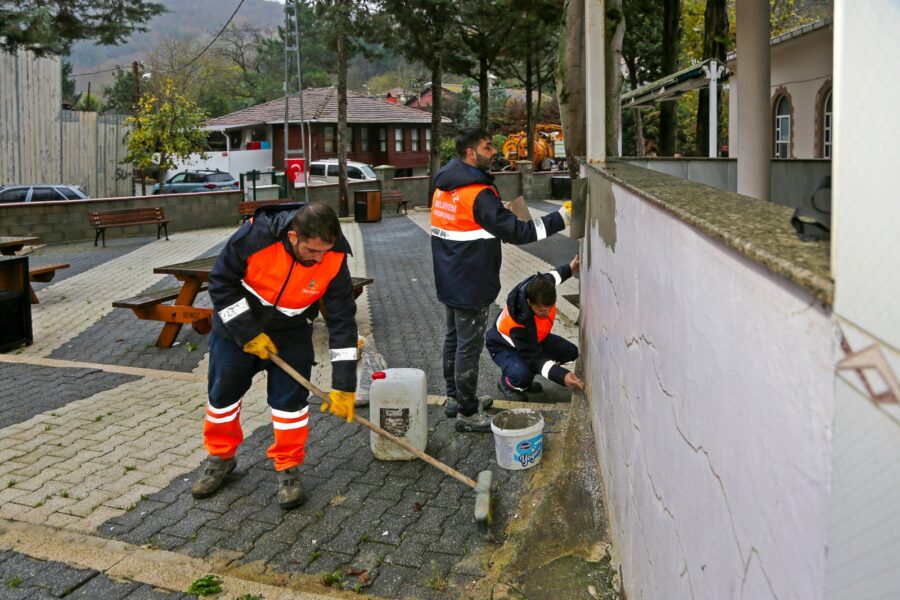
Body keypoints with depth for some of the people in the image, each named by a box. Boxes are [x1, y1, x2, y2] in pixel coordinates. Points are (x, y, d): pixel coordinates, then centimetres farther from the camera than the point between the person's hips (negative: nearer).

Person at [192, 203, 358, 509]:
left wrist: (344, 386, -20)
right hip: (237, 322, 0)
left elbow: (342, 321, -20)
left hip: (290, 335, 0)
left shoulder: (333, 259, -27)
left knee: (291, 400, -4)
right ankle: (221, 458, 33)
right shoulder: (255, 236, -34)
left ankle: (288, 469, 14)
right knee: (222, 393, 10)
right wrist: (248, 333, -22)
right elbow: (221, 283, -20)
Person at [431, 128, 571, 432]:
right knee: (469, 345, 0)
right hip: (471, 284, -9)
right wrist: (560, 217, -23)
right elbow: (515, 231, -26)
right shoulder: (478, 194, -23)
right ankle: (468, 413, 9)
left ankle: (455, 398, 32)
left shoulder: (443, 185, 6)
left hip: (449, 279, 9)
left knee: (454, 338, 19)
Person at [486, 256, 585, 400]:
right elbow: (535, 358, -37)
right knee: (522, 375, -37)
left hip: (533, 338, 8)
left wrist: (569, 269, 14)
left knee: (570, 352, -8)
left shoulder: (538, 285, -27)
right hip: (504, 346, -8)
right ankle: (506, 383, 1)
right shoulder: (517, 322, -43)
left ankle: (525, 372, 9)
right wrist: (562, 376, -48)